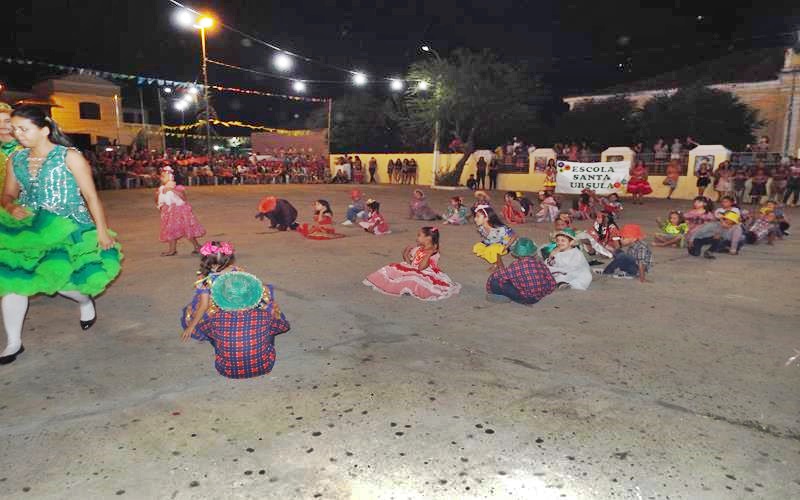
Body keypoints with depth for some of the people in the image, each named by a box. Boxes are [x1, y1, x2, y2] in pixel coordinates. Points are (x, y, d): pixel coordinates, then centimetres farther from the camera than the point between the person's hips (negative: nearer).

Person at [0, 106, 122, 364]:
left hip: (67, 227, -5)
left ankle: (86, 300, 25)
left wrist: (102, 231, -13)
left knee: (56, 278, -14)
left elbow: (90, 195, -10)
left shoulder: (69, 156, -8)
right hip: (26, 228, 6)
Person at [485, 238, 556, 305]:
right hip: (537, 298, 6)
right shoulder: (540, 264, 1)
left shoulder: (516, 265, -12)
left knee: (494, 282, -9)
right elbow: (552, 283, 4)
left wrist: (490, 290, 6)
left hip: (523, 298, -6)